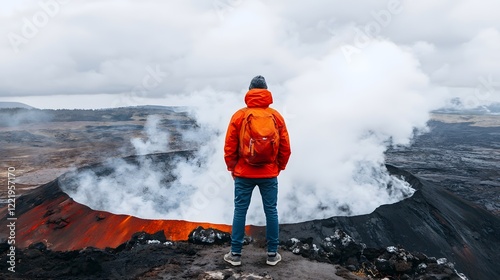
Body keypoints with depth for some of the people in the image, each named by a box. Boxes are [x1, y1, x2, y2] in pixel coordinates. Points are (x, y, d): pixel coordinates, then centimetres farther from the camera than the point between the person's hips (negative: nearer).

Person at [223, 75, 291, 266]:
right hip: (269, 175, 1)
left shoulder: (239, 116, -5)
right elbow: (285, 148, 1)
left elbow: (229, 148, -3)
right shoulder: (276, 116, -2)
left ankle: (235, 254, 17)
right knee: (271, 211, 10)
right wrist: (279, 167, 15)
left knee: (240, 211, 8)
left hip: (243, 174, 0)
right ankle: (272, 254, 19)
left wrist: (232, 168, 11)